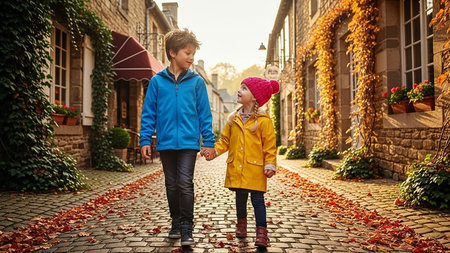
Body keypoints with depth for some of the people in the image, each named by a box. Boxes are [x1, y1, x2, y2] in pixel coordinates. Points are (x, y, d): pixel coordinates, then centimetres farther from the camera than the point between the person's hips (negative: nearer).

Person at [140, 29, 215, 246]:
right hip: (166, 142, 2)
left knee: (185, 184, -7)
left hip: (189, 142, -1)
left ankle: (187, 228, 6)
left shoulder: (196, 81, 2)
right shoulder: (157, 81, 2)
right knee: (172, 185, 13)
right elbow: (149, 113, 6)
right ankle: (176, 222, 29)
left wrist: (209, 141, 2)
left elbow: (204, 114, 4)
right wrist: (145, 140, 1)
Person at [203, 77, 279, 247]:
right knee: (240, 198, 18)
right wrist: (214, 151, -4)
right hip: (236, 168, 5)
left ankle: (261, 231, 3)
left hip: (255, 169, -5)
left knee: (257, 199, -3)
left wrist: (270, 165, -13)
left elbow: (270, 146, -7)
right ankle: (241, 223, 38)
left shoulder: (263, 121, -7)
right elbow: (225, 140, 11)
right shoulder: (234, 119, 7)